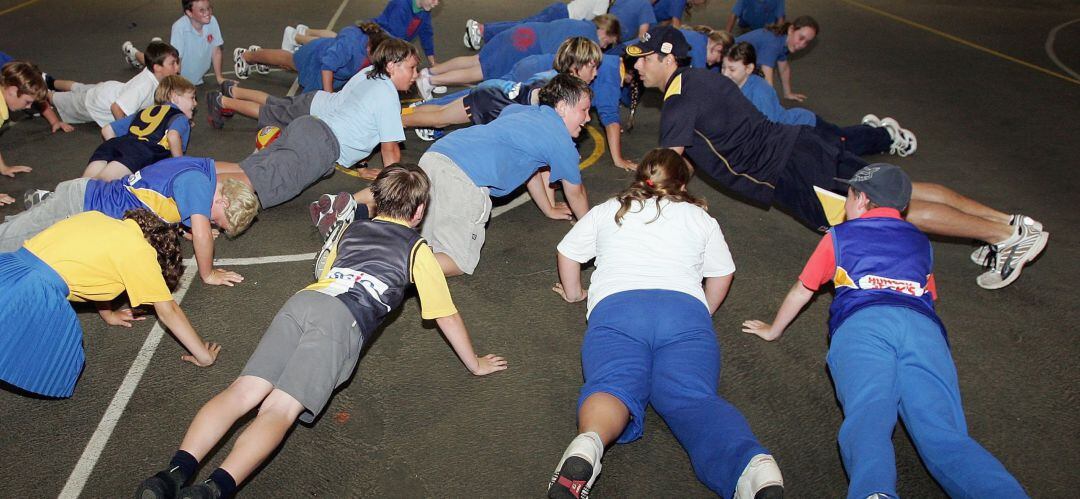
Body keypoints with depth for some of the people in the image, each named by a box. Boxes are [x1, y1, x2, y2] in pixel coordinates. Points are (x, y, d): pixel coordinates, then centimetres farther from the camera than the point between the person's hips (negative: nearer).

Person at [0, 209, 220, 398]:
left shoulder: (96, 218, 19)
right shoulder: (140, 251, 0)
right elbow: (168, 311, 5)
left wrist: (108, 314, 48)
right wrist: (204, 356, 14)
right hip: (32, 294, -8)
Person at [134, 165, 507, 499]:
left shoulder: (352, 229, 33)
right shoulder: (418, 249, 21)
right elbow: (447, 316, 23)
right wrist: (475, 364, 35)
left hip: (302, 300, 4)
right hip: (344, 322, -4)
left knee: (243, 393, -8)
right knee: (278, 411, -16)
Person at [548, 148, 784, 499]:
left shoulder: (608, 210, 30)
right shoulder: (700, 217, 29)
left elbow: (567, 254, 34)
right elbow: (722, 275, 28)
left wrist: (574, 293, 50)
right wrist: (703, 314, 43)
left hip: (615, 306, 0)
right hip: (686, 308, 0)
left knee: (614, 388, -20)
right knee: (694, 398, -17)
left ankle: (588, 442, -54)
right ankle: (752, 463, -46)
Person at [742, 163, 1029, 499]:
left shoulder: (839, 236, 27)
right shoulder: (921, 242, 36)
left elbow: (801, 291, 35)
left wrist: (773, 330, 50)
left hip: (861, 322, -2)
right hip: (922, 324, 2)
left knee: (867, 421, -26)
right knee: (943, 434, -18)